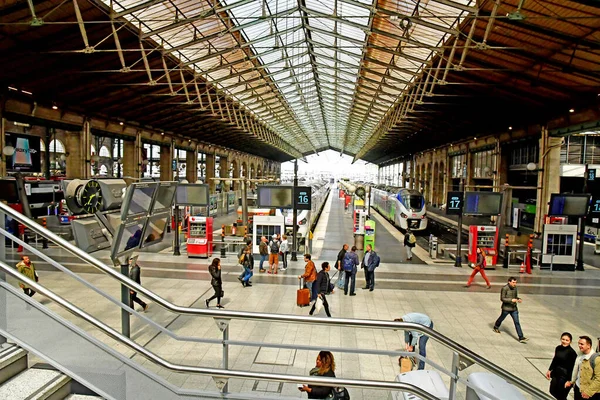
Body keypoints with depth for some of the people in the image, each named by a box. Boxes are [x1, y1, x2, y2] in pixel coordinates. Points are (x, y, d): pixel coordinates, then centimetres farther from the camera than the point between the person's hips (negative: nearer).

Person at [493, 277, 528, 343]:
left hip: (514, 308, 5)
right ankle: (496, 327, 46)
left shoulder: (515, 288, 0)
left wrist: (519, 299, -7)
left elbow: (515, 296, 14)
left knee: (517, 322, -1)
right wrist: (511, 300, -28)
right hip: (506, 308, -4)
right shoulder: (504, 288, -19)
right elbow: (502, 298, -19)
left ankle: (521, 337, -3)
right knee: (501, 318, 18)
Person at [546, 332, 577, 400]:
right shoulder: (558, 348, 0)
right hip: (556, 373, 6)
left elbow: (572, 367, -16)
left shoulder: (571, 352, -18)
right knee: (553, 391, 16)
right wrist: (550, 370, 11)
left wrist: (569, 381, -15)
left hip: (565, 375, -6)